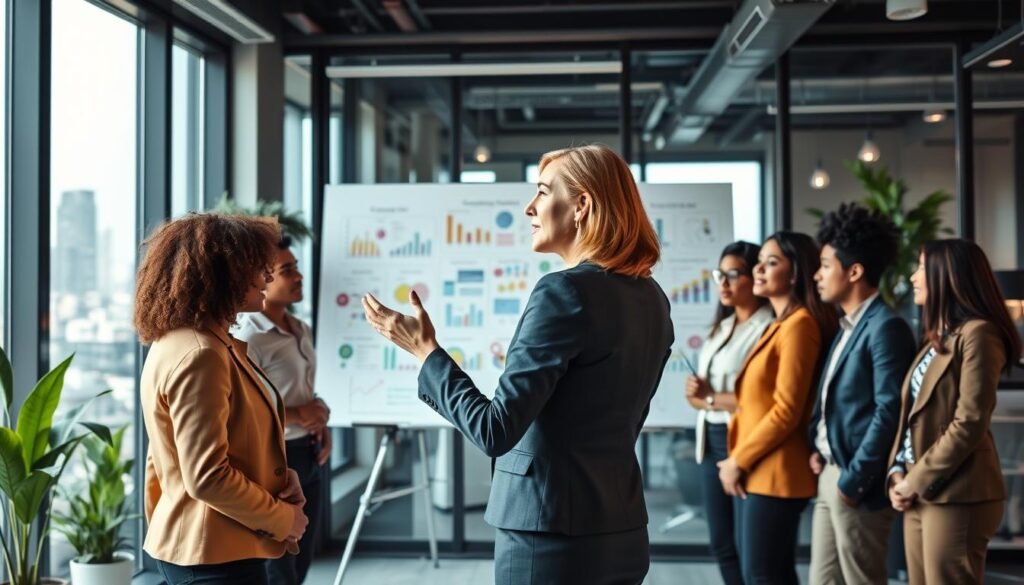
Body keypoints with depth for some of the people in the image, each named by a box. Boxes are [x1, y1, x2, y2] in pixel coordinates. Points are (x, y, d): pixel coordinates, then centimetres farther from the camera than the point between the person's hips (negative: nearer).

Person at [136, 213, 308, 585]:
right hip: (214, 555, -10)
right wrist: (282, 518, -11)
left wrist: (279, 479, 4)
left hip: (202, 546, 10)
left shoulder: (183, 342, 11)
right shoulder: (199, 355, -21)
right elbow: (207, 477, -24)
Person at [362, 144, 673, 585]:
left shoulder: (566, 291, -18)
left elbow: (495, 431, -20)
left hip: (552, 537, -8)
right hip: (621, 531, 8)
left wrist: (425, 351, -10)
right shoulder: (650, 298, 7)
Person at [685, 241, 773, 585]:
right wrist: (695, 392, -8)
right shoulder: (722, 327, 15)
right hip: (711, 440, 9)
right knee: (722, 544, 14)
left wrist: (710, 399, -9)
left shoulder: (769, 328, -13)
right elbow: (700, 395, 16)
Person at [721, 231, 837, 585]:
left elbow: (786, 411, -19)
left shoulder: (798, 324, -14)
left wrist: (739, 460, -12)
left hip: (773, 474, -10)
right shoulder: (780, 324, 18)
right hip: (756, 473, 10)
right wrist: (738, 460, 10)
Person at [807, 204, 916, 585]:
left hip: (857, 483, -9)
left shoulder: (885, 326, -15)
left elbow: (889, 410, -20)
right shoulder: (847, 325, 15)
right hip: (830, 475, 9)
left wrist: (854, 479, -18)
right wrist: (817, 447, 6)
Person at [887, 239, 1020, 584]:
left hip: (954, 497, -8)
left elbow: (969, 424, -17)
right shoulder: (936, 339, 19)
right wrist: (898, 472, 2)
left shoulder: (977, 333, -10)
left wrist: (916, 481, -13)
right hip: (921, 495, 9)